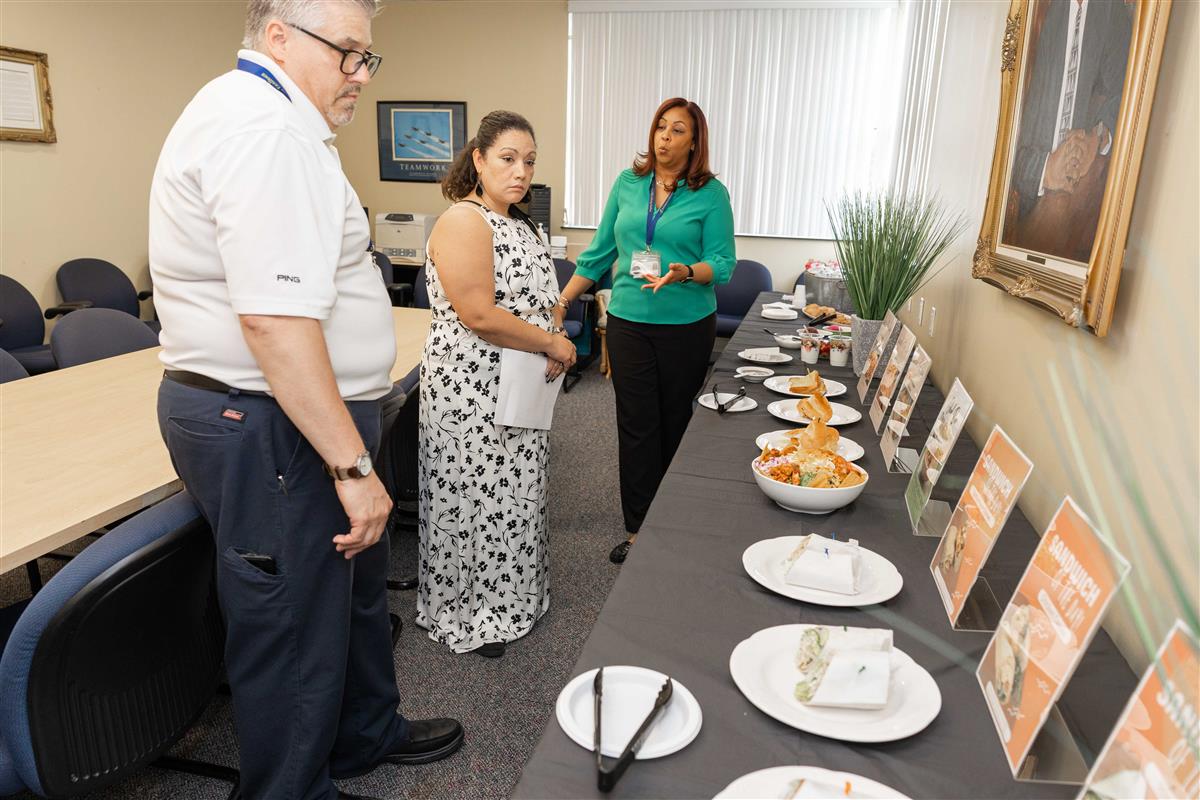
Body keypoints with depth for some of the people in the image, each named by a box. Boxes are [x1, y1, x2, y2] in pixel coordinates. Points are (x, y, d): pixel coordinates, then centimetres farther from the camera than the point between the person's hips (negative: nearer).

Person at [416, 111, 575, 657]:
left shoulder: (516, 221, 13)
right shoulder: (463, 222, -17)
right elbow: (479, 315, -26)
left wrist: (553, 350, 2)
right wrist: (552, 344, -16)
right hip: (473, 391, -9)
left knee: (513, 495, 18)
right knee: (476, 498, 4)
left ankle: (506, 600, 37)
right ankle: (466, 616, 25)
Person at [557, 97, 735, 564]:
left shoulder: (711, 194, -3)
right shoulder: (627, 183, 6)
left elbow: (723, 263, -6)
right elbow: (600, 252, 11)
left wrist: (685, 273, -27)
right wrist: (561, 301, 8)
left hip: (687, 326, -2)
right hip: (629, 321, 2)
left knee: (676, 423, 9)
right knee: (636, 425, 4)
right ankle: (638, 529, 15)